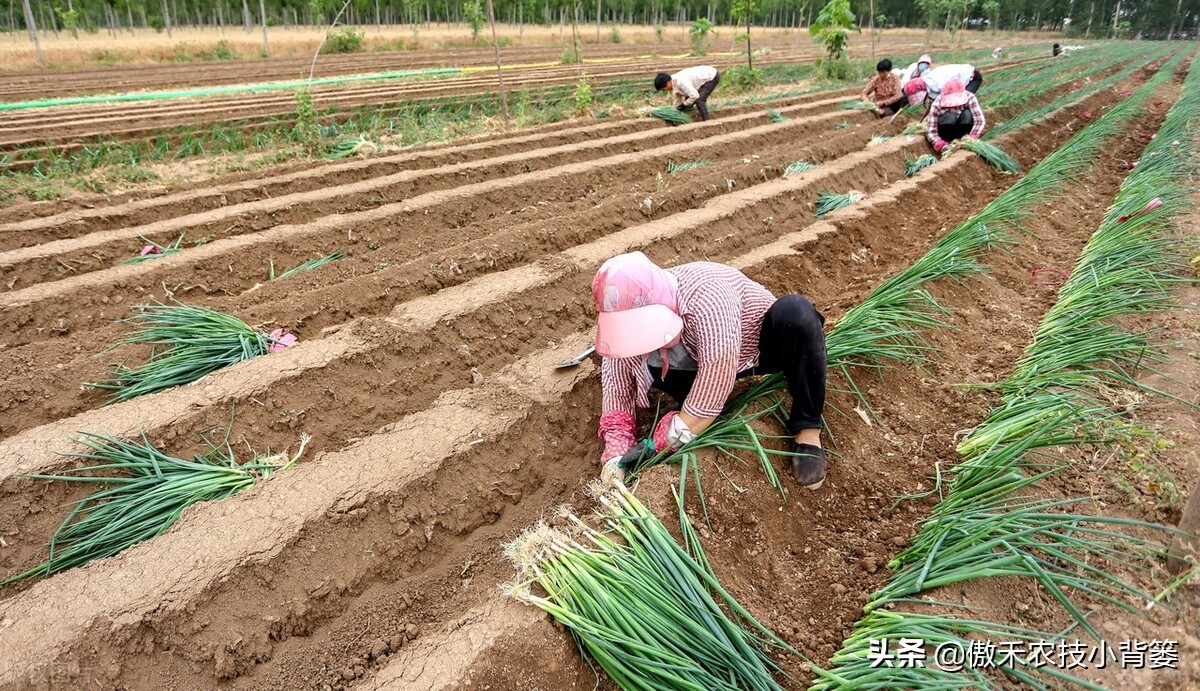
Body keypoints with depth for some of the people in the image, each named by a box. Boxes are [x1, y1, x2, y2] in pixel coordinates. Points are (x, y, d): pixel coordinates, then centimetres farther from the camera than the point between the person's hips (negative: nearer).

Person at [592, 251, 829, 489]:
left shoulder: (708, 301, -41)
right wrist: (614, 455, -24)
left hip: (764, 345, -4)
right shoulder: (628, 320, -22)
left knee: (796, 312, -37)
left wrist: (658, 444, -30)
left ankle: (806, 430, -23)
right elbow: (617, 387, -12)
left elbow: (712, 391, -37)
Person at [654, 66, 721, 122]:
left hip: (712, 76, -10)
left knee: (699, 100, -20)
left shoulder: (681, 81, -33)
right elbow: (678, 99, 11)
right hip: (704, 75, 10)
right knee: (688, 98, 10)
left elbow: (695, 96, -35)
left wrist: (685, 104, -18)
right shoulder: (674, 82, -2)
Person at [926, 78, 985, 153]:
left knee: (967, 114, -29)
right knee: (950, 116, -32)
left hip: (963, 128, 2)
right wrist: (942, 146, -44)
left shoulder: (969, 98, -25)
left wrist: (971, 138, -44)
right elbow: (931, 131, -30)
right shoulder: (937, 104, -28)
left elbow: (980, 121, -30)